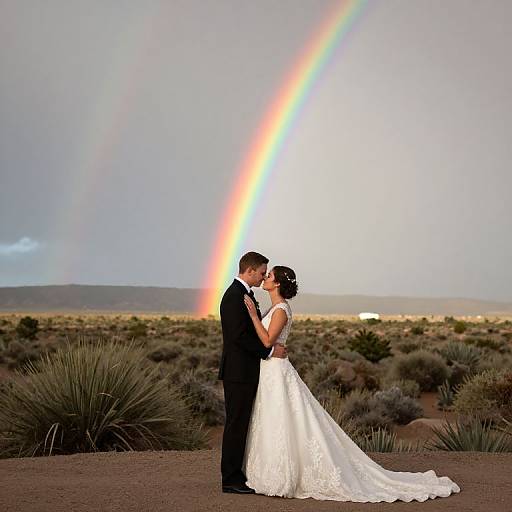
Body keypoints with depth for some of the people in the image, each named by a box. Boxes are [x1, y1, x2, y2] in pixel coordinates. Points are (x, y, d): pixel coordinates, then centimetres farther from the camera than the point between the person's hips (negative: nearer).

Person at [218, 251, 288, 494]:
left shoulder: (244, 294, 16)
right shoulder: (234, 296, -16)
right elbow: (239, 336, -22)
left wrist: (273, 348, 11)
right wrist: (270, 351, -16)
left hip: (246, 372, 10)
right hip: (238, 372, -10)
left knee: (241, 424, 13)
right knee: (236, 424, -4)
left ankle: (237, 474, 19)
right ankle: (231, 479, 2)